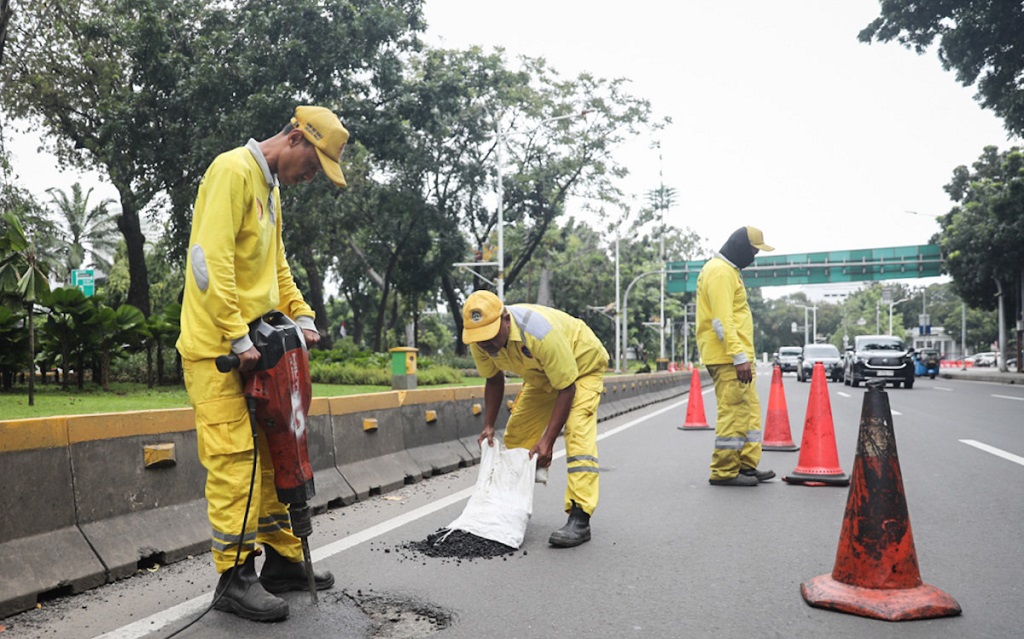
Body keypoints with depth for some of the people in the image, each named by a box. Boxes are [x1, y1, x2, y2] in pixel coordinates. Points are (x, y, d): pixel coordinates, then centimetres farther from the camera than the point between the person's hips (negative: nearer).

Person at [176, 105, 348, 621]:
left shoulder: (271, 188, 19)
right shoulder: (234, 170, -12)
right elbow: (210, 259, -21)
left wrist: (301, 316, 11)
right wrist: (238, 339, -21)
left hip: (258, 345, 10)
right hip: (218, 346, -10)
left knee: (273, 452, 11)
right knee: (234, 457, -7)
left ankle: (283, 559, 21)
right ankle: (235, 577, 2)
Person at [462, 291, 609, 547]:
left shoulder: (541, 333, -42)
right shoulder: (480, 340, -21)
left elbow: (567, 388, -33)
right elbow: (493, 379, 0)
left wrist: (547, 441, -34)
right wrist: (488, 426, -8)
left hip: (582, 365, -7)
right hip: (541, 374, 7)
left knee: (578, 433, -25)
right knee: (516, 433, 4)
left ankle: (579, 519, -27)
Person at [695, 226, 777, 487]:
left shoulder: (728, 270, 21)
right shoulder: (720, 271, -13)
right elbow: (722, 320, -22)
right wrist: (740, 357, -25)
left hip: (735, 356, 11)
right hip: (728, 356, -11)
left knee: (750, 409, 14)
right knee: (734, 411, -8)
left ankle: (747, 465, 20)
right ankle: (724, 472, -2)